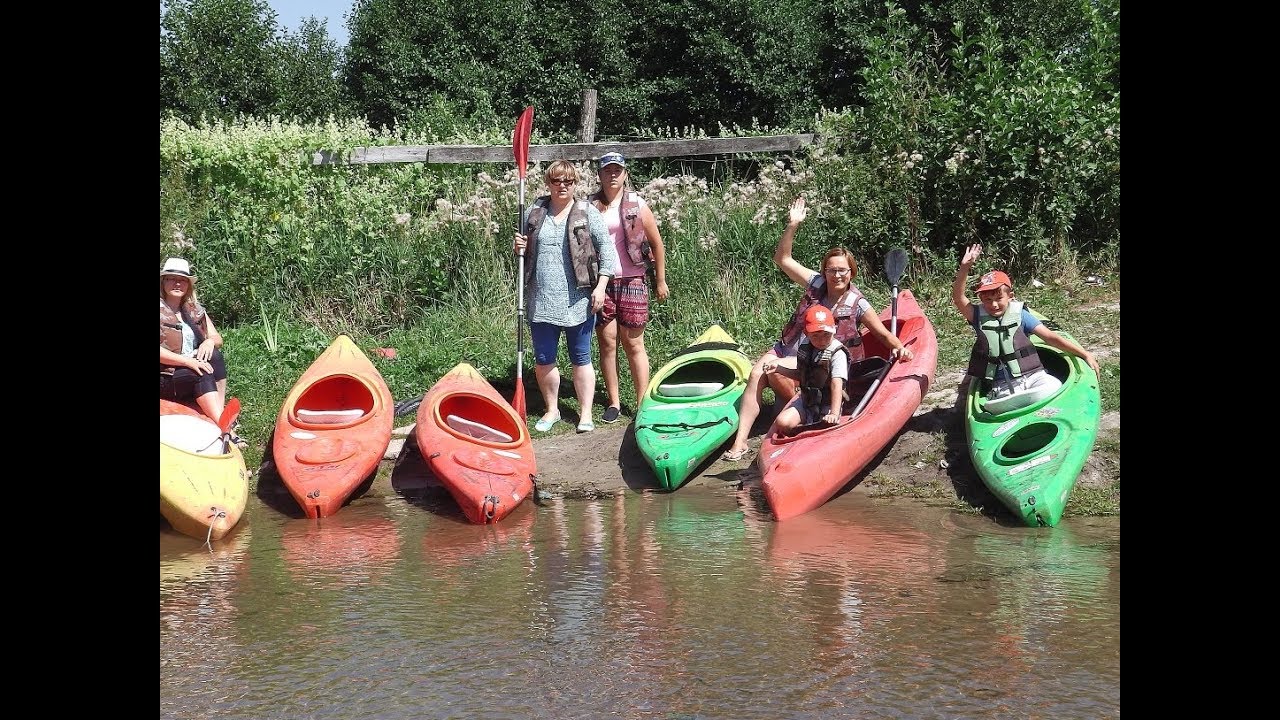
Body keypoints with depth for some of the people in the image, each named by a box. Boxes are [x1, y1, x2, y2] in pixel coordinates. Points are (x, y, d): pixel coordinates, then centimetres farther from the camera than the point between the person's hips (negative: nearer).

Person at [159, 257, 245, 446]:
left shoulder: (196, 310, 13)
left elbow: (217, 338, 13)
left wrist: (210, 341, -12)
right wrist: (187, 361, -25)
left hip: (194, 368, 6)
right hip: (166, 379, -5)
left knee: (215, 356, -23)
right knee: (202, 375, -32)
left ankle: (221, 415, -31)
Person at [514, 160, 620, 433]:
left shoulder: (588, 213, -1)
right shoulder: (534, 212, 8)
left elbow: (606, 249, -2)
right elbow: (526, 251, 20)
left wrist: (600, 286, -10)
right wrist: (519, 249, -4)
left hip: (578, 301, -3)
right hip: (541, 301, 3)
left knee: (581, 359, 5)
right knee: (543, 359, 10)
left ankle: (585, 413, 15)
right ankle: (552, 410, 26)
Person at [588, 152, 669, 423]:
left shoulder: (637, 205, 3)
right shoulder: (590, 207, 5)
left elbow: (656, 244, 7)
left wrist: (660, 281, 8)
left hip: (631, 281, -1)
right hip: (601, 282, 1)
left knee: (633, 343, 0)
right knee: (607, 341, 3)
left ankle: (642, 403, 5)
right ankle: (613, 402, 12)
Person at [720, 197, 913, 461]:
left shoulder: (856, 304, -5)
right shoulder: (816, 283, 2)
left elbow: (883, 333, -1)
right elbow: (782, 259, 1)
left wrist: (899, 347, -21)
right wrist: (792, 226, -10)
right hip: (787, 348, 4)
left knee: (774, 370, -31)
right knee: (756, 374, -24)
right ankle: (740, 441, -28)